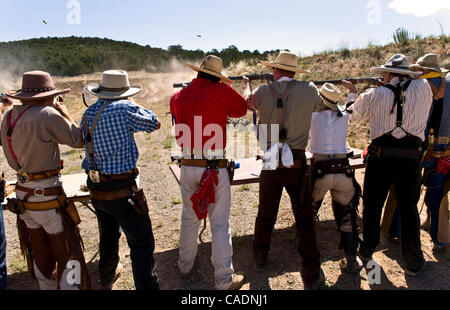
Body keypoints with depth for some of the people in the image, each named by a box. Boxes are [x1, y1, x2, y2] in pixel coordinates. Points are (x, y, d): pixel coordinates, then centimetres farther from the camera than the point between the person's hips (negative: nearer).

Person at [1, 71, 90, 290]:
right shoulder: (48, 115, -19)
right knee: (68, 254, 6)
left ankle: (48, 286, 37)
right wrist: (63, 112, 1)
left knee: (40, 252, 22)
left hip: (22, 193, 8)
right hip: (47, 195, -8)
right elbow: (78, 141, -11)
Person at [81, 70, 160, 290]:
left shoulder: (87, 115, 4)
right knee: (142, 245, 2)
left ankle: (107, 278, 49)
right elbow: (154, 123, -2)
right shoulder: (124, 109, -17)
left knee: (108, 237, 28)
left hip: (96, 189, 8)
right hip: (122, 190, -8)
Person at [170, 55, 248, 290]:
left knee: (189, 217, 21)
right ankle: (225, 279, 18)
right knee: (220, 223, 6)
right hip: (215, 167, -4)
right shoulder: (222, 91, -6)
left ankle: (185, 266, 38)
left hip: (188, 166, 4)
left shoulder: (177, 97, 5)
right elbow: (241, 109, 9)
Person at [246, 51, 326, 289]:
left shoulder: (263, 92, -1)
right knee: (305, 220, 9)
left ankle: (260, 259, 39)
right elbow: (318, 106, 18)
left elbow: (248, 104, 20)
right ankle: (311, 275, 18)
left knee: (265, 214, 20)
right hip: (297, 164, -1)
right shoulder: (309, 90, -4)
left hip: (270, 164, 2)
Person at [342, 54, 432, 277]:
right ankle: (413, 263, 21)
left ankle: (367, 251, 30)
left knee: (372, 205, 13)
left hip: (381, 156, -1)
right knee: (409, 209, 11)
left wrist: (352, 93, 28)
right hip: (411, 157, 1)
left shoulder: (375, 94, 0)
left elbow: (353, 117, 13)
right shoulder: (423, 88, 3)